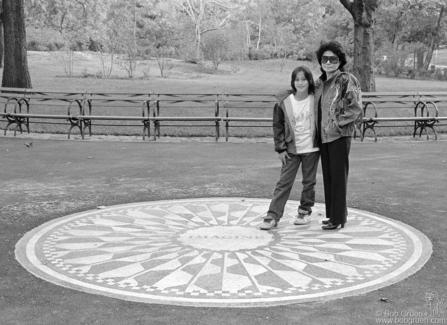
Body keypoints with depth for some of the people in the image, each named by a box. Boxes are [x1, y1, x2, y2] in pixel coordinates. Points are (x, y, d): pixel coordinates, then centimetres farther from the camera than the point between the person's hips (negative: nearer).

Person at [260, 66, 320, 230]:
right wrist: (280, 148, -4)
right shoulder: (284, 101, -5)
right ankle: (272, 216, -1)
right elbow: (278, 125, 0)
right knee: (284, 182, -2)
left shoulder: (315, 100, -5)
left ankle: (304, 212, 25)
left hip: (311, 148, 0)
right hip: (291, 149, 0)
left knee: (309, 182, 10)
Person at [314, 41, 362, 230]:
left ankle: (338, 218, 5)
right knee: (327, 177, 12)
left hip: (339, 136, -7)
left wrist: (337, 124, -16)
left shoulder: (347, 81, -9)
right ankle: (332, 214, 22)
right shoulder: (319, 83, 12)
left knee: (338, 177, -2)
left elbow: (356, 110, -13)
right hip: (323, 136, 7)